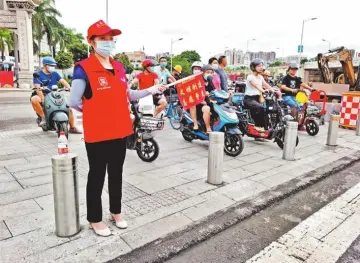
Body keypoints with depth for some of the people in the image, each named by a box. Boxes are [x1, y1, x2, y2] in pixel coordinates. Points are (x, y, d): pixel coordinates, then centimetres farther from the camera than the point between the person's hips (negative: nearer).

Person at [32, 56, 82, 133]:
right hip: (43, 94, -3)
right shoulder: (38, 74, -4)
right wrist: (43, 99, -31)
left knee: (69, 108, -9)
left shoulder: (54, 74, 11)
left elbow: (63, 81, -1)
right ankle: (43, 117, -19)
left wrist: (69, 88, -24)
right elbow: (37, 88, -16)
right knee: (34, 99, -38)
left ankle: (72, 128, 5)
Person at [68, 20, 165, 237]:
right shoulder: (84, 69, -12)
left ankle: (116, 212, 37)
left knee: (116, 174, 18)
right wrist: (96, 110, -3)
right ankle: (95, 219, 27)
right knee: (97, 176, 8)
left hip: (120, 131, 6)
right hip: (97, 134, -6)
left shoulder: (119, 68, 9)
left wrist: (151, 90, 6)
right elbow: (74, 101, -12)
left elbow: (128, 95, 15)